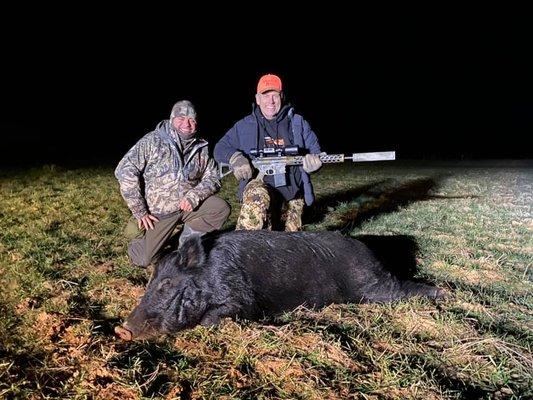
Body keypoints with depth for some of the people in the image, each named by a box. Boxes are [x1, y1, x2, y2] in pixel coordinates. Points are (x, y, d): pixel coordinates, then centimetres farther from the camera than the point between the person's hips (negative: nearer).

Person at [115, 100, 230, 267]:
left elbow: (212, 178, 2)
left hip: (189, 207, 3)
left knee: (221, 208, -19)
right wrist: (140, 212, -17)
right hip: (157, 212, -3)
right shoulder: (152, 141, -10)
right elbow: (125, 170, -17)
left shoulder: (201, 147, 2)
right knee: (143, 260, -7)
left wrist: (194, 195, -20)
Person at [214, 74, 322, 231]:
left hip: (293, 194, 3)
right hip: (260, 184, -2)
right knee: (256, 197, -39)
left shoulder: (298, 123, 9)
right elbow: (220, 149, 7)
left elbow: (315, 151, 9)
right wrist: (235, 157, -17)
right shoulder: (245, 126, 7)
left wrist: (313, 160, -17)